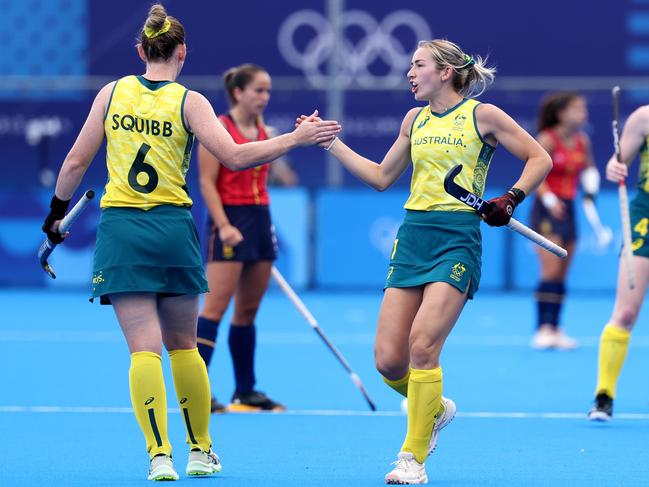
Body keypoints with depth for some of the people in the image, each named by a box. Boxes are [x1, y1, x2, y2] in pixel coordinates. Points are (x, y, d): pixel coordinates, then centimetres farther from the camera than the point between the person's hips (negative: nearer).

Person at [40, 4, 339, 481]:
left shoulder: (113, 93, 2)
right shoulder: (188, 102, -3)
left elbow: (76, 161, 3)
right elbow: (235, 156, -12)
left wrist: (58, 211, 17)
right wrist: (297, 138, -5)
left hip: (121, 229, 0)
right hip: (173, 227, 0)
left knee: (144, 349, -3)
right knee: (183, 345, 15)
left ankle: (160, 455, -15)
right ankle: (201, 451, 22)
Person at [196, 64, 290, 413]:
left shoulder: (264, 132, 13)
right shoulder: (218, 129, -7)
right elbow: (207, 182, -11)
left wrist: (263, 227, 18)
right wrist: (224, 226, -20)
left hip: (260, 221, 7)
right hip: (229, 220, -7)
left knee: (248, 310, 10)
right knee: (215, 307, -10)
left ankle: (245, 392, 14)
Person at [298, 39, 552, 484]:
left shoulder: (481, 115, -1)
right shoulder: (416, 119, 15)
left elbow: (540, 159, 3)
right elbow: (381, 177, 23)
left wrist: (510, 200, -12)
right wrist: (330, 142, 19)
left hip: (457, 241, -5)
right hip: (413, 237, 6)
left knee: (422, 343, -19)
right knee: (388, 360, -3)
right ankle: (434, 409, 28)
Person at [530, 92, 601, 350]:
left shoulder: (582, 141, 5)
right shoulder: (548, 139, -12)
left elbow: (589, 169, 19)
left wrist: (591, 188, -1)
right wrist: (549, 200, -25)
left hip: (567, 210, 6)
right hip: (547, 211, -6)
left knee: (562, 274, 6)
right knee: (551, 272, -14)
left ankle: (554, 329, 10)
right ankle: (543, 329, -13)